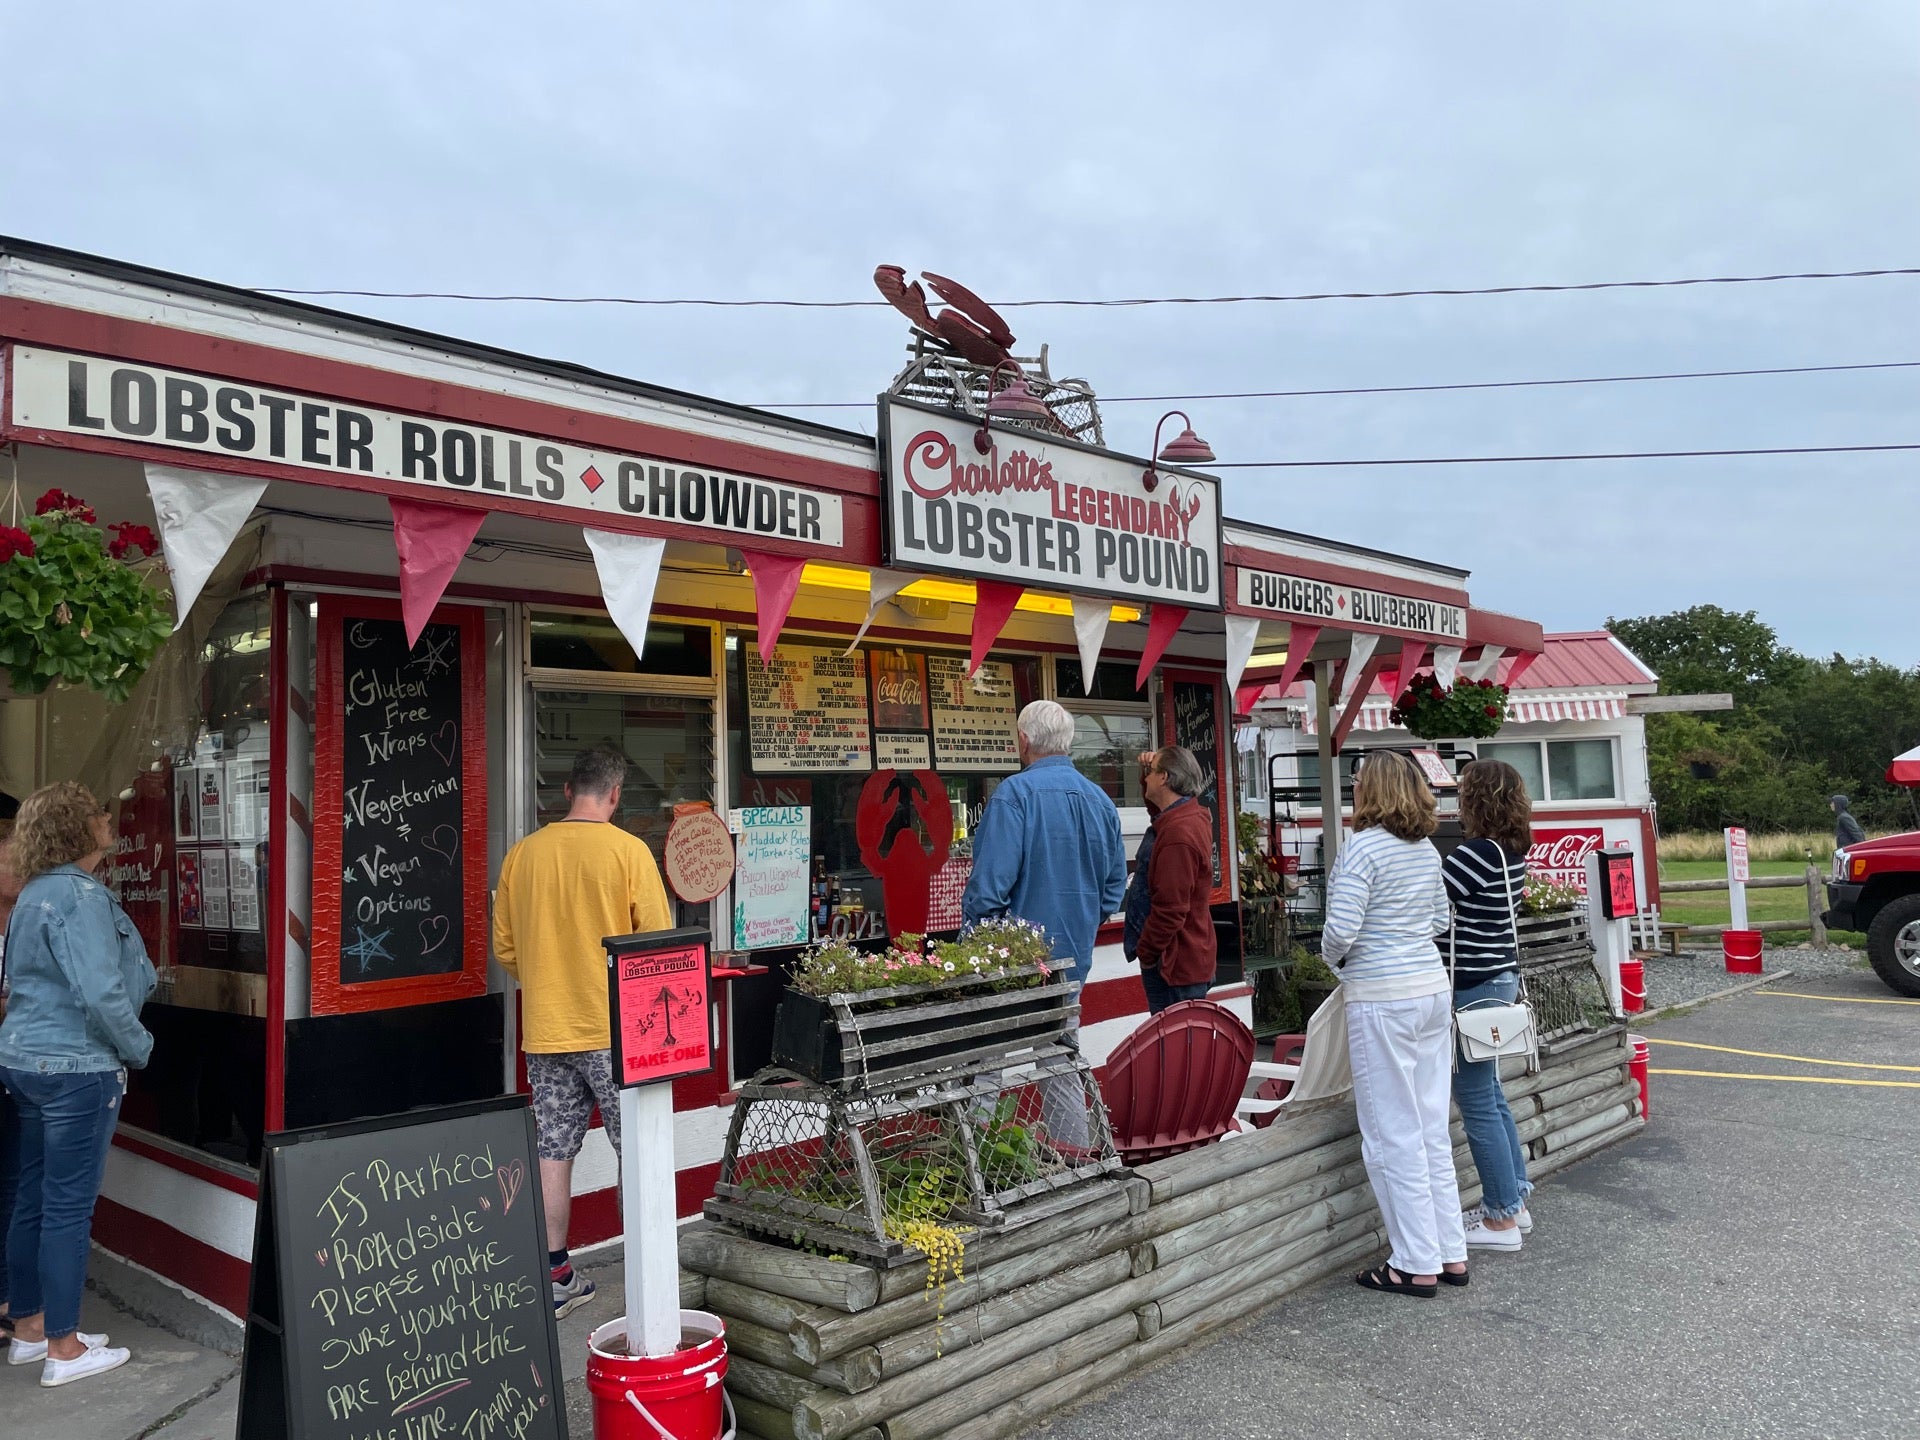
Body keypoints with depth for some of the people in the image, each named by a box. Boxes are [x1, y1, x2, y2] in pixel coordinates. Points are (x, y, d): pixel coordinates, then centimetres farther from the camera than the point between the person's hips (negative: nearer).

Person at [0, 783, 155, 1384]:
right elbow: (99, 992, -26)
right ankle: (64, 1350, 9)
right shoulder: (80, 894, -19)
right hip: (77, 1068, -10)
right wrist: (139, 1047, -11)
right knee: (69, 1206, -1)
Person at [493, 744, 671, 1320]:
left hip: (544, 1030, 4)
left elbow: (505, 948, 9)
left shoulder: (522, 854, 2)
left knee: (553, 1153, 11)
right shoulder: (628, 851, -10)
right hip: (615, 1029, -4)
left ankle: (556, 1278, 20)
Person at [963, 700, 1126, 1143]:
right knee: (1061, 1065, 16)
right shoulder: (1100, 799, 6)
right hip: (1074, 956, 7)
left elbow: (989, 884, -20)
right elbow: (1115, 886, 13)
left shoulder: (1015, 793, -14)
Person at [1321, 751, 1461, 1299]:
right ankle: (1451, 1253, 22)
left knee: (1393, 1136, 1)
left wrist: (1331, 957, 0)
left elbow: (1342, 929, -19)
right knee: (1431, 1130, 15)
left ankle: (1416, 1265, 8)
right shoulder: (1428, 850, 10)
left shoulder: (1362, 848, -14)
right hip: (1431, 989, 8)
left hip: (1381, 999, -8)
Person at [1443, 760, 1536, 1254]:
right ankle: (1515, 1200, 29)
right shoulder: (1513, 853, 7)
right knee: (1491, 1096, 19)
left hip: (1473, 986, -9)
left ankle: (1501, 1218, 10)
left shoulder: (1477, 854, -21)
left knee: (1477, 1103, 1)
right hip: (1502, 977, 9)